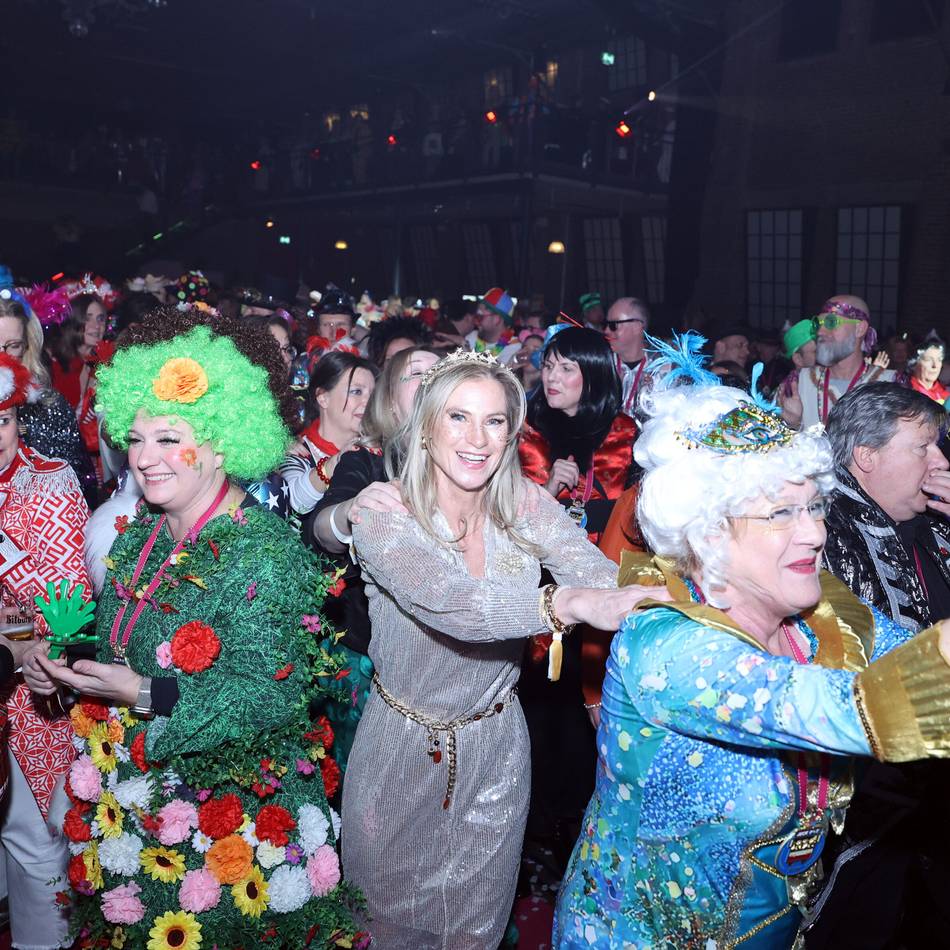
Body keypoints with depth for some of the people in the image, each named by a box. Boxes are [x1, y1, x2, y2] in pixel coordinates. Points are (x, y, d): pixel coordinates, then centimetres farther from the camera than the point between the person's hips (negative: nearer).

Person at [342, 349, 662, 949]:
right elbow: (449, 605, -38)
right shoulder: (384, 513, -20)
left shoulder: (527, 506, -9)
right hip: (403, 748, -2)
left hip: (495, 749, 3)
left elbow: (609, 582, -23)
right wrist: (568, 601, -53)